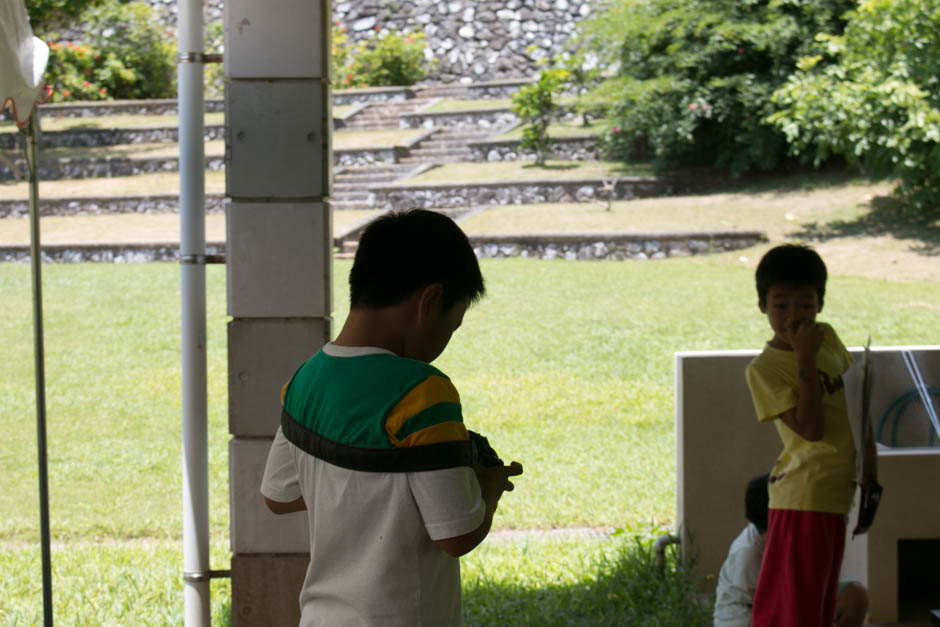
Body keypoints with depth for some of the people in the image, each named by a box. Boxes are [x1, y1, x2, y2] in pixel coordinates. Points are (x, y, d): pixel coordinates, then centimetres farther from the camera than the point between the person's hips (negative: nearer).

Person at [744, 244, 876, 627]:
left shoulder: (827, 338, 6)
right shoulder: (764, 368, -14)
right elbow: (810, 428, -23)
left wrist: (868, 463, 16)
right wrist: (806, 360, -24)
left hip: (836, 495, 8)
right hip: (801, 497, -7)